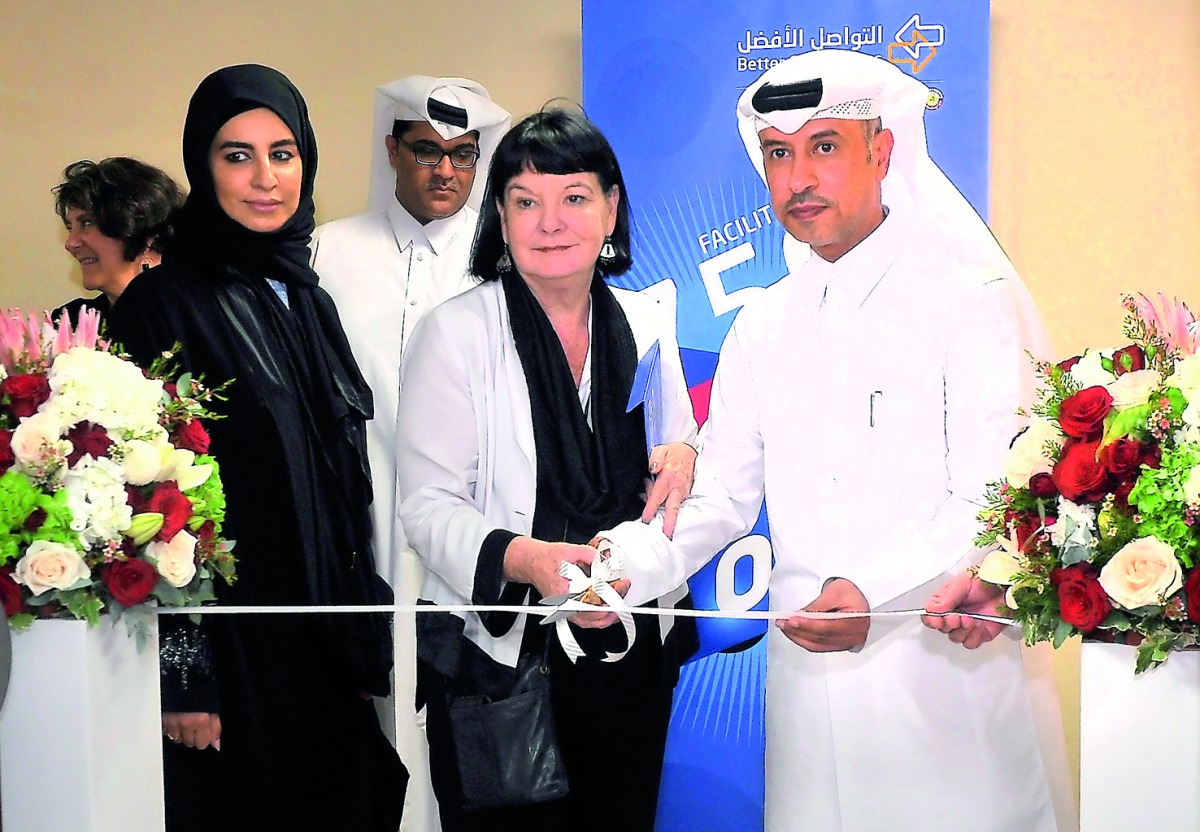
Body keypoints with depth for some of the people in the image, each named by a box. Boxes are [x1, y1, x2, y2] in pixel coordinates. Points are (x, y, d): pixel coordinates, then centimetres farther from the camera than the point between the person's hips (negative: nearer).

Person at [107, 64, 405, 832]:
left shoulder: (309, 301, 10)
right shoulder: (166, 304, -10)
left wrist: (366, 647, 13)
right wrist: (181, 676, -17)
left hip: (325, 647, 6)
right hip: (232, 651, -6)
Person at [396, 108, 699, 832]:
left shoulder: (648, 324, 6)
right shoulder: (456, 332, -6)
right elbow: (428, 506, -11)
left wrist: (683, 459, -9)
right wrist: (523, 558, -29)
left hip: (635, 647, 4)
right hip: (497, 656, -4)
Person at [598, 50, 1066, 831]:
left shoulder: (967, 300, -5)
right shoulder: (762, 328, 12)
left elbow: (991, 505, -13)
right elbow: (719, 499, 9)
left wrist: (877, 593, -29)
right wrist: (622, 566, -10)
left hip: (944, 659, -4)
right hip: (808, 670, 4)